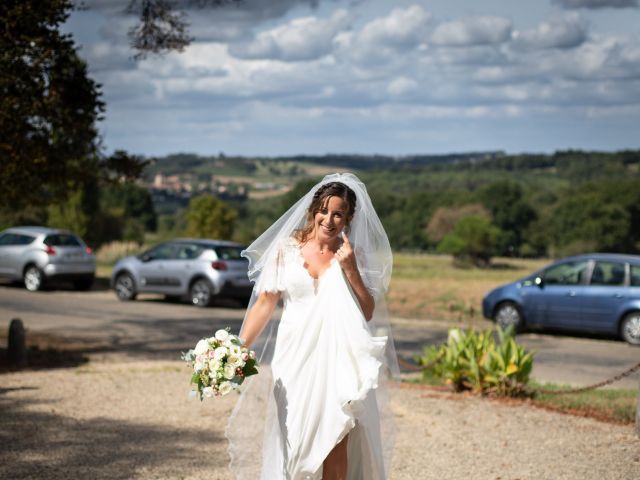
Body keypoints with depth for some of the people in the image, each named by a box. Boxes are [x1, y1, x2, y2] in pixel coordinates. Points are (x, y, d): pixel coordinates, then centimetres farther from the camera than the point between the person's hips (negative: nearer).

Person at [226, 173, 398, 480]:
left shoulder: (354, 257, 5)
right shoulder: (287, 249, 3)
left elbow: (369, 314, 2)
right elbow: (264, 304, 3)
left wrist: (351, 270, -9)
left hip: (339, 359, 0)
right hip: (295, 357, 0)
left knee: (335, 443, -5)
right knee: (293, 442, 1)